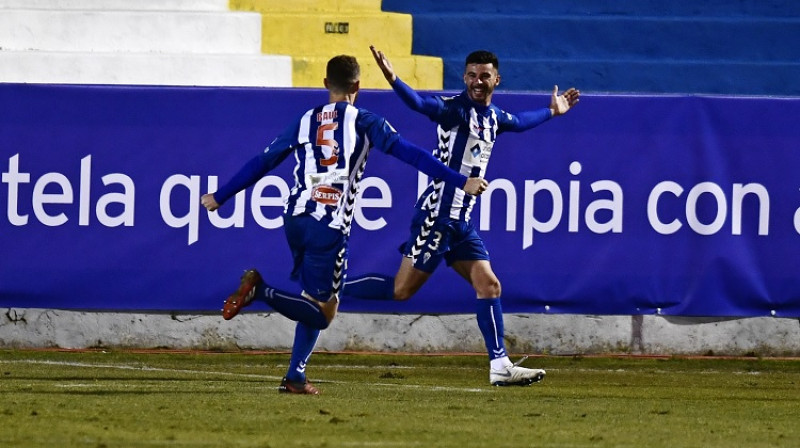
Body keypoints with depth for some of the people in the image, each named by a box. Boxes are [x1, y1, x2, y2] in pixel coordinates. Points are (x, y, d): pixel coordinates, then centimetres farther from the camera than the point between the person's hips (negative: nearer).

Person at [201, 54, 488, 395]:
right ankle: (261, 290, -22)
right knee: (320, 312, 0)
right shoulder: (364, 123, 1)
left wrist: (219, 197, 23)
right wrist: (461, 182, -6)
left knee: (316, 304, 19)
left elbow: (263, 162, 15)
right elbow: (412, 155, -6)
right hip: (330, 227, -5)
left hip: (295, 219, 5)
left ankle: (296, 376, 7)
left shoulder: (305, 122, 13)